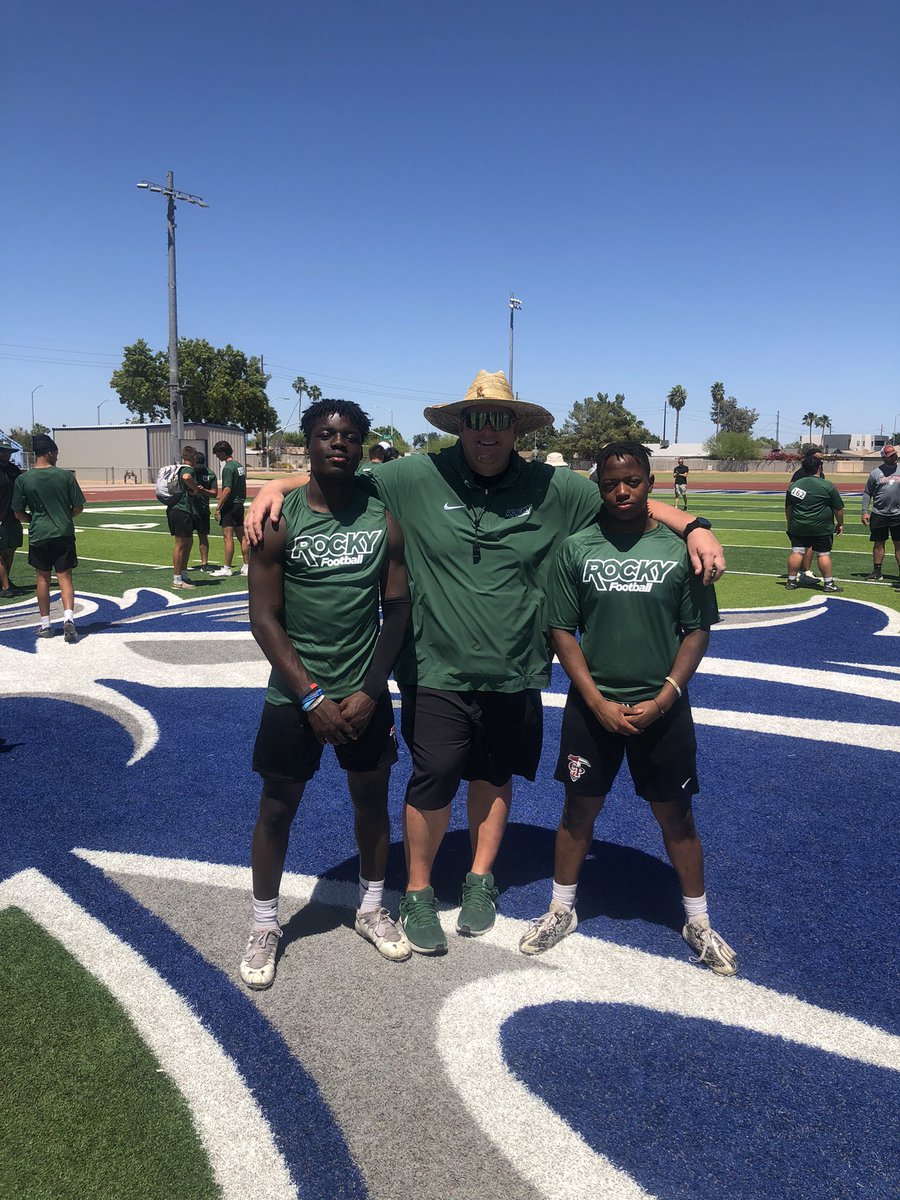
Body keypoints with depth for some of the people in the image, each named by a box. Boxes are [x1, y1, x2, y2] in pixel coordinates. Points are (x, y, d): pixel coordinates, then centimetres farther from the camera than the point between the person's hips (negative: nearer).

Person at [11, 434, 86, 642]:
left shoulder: (22, 480, -2)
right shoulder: (65, 475, -4)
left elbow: (19, 514, 1)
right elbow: (78, 507, 0)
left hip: (38, 536, 1)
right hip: (64, 534, -1)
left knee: (43, 578, 12)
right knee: (64, 577, 2)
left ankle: (45, 625, 18)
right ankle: (68, 618, -16)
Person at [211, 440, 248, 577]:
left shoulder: (228, 467, -14)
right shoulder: (240, 465, 12)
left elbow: (227, 489, -20)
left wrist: (218, 507, -17)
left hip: (230, 506, -9)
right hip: (240, 505, 9)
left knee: (228, 537, -4)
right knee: (242, 537, 10)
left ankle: (226, 568, -1)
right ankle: (246, 566, 12)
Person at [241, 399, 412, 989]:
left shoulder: (385, 518, -1)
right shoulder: (280, 519, -7)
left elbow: (398, 609, 0)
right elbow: (264, 617, -9)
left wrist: (370, 691, -8)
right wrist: (311, 696, -14)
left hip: (366, 694, 2)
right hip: (295, 695, -2)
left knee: (373, 799, 15)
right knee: (277, 808, 9)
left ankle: (372, 908, 38)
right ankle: (265, 926, 30)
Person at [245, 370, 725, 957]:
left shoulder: (553, 488, -3)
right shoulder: (418, 477, -7)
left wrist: (694, 526, -9)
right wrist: (277, 486, -15)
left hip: (516, 674, 3)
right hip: (438, 672, -2)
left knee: (495, 777, 18)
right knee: (433, 783, 3)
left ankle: (479, 881, 42)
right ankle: (418, 894, 28)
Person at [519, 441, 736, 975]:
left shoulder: (679, 548, -4)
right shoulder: (576, 548, -4)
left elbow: (697, 631, -1)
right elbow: (562, 629, -3)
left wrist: (662, 700, -9)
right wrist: (598, 702, -9)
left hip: (661, 707, 0)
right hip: (593, 706, 1)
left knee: (676, 815, 11)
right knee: (580, 810, 13)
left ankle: (699, 922, 31)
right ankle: (562, 910, 34)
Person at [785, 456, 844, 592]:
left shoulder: (794, 485, 6)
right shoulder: (828, 486, -7)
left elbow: (788, 508, 14)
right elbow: (838, 509, -2)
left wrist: (790, 525, 25)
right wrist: (840, 524, 12)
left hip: (798, 527, 3)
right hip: (822, 529, -3)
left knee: (796, 553, 8)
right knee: (824, 555, 3)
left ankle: (791, 581, 13)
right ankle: (828, 583, 8)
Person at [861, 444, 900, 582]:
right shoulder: (875, 473, 2)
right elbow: (867, 493, 5)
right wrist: (865, 511, -3)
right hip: (879, 515, 0)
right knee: (878, 544, 7)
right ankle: (877, 572, 16)